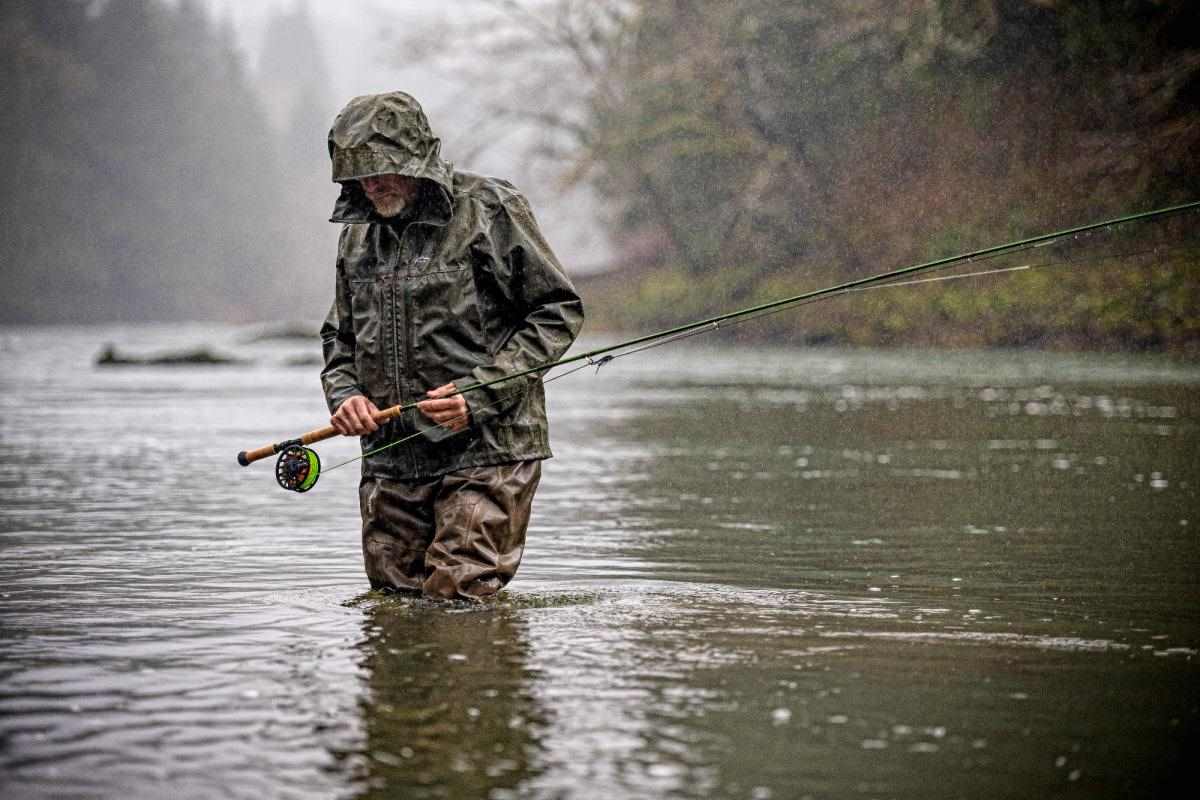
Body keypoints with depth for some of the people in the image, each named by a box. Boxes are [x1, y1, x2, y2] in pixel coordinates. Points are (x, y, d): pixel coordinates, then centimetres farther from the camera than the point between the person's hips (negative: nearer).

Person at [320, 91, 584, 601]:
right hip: (389, 460, 6)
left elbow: (559, 312, -6)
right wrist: (343, 395, 1)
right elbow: (340, 335, 24)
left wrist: (482, 392, -15)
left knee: (457, 602, -12)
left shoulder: (488, 210, -6)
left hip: (485, 449, -6)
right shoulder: (358, 233, 13)